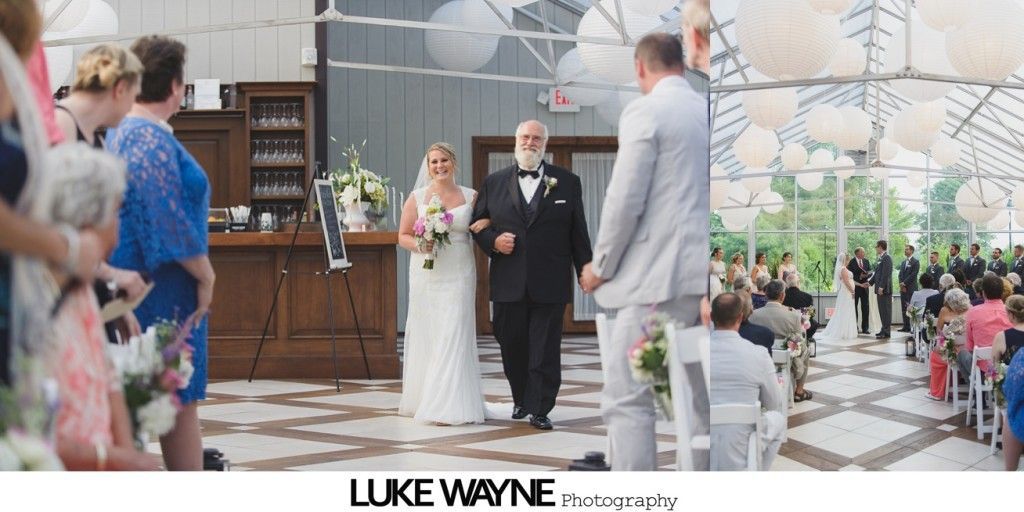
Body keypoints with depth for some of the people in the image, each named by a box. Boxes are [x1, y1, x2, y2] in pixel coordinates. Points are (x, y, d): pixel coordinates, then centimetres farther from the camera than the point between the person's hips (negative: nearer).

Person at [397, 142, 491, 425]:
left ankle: (449, 406, -8)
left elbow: (488, 220, 17)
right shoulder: (417, 197, 5)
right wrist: (420, 245, -13)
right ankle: (423, 399, 17)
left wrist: (487, 223, -6)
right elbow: (403, 236, 8)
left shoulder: (471, 197, 6)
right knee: (425, 334, 4)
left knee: (454, 335, -7)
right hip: (426, 275, 1)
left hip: (459, 276, -1)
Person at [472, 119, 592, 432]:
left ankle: (540, 410, 6)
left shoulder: (567, 182, 6)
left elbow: (578, 233, 6)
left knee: (545, 350, -1)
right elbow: (477, 224, 14)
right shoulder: (494, 183, 10)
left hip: (550, 285, -2)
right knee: (511, 345, 9)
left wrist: (586, 273, 3)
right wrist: (493, 241, -6)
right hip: (508, 284, 2)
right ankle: (521, 401, 28)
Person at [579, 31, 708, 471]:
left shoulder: (644, 112, -6)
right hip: (705, 275, 7)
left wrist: (601, 266, 2)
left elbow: (625, 200, -10)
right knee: (702, 400, 13)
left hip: (662, 276, -7)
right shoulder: (706, 111, 12)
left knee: (627, 399, -3)